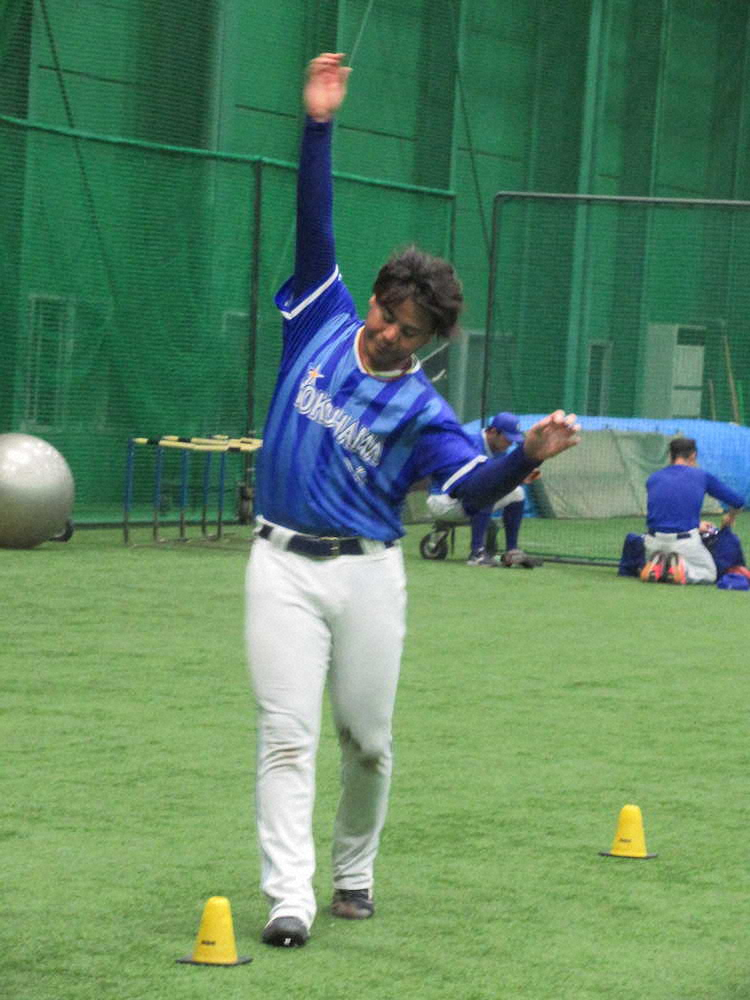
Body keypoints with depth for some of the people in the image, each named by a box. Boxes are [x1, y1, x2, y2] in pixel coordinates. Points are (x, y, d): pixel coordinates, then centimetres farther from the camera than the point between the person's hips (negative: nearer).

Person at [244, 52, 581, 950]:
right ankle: (288, 899, -12)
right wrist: (317, 127, -11)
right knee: (286, 733, -7)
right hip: (283, 564, 0)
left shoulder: (420, 409, -3)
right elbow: (315, 227, -2)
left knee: (367, 740, 7)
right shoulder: (323, 321, 3)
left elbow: (475, 487, -18)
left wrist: (529, 455, -39)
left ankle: (353, 875, 29)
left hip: (368, 574, 0)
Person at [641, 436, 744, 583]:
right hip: (685, 543, -3)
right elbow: (737, 502, 13)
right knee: (709, 574, 21)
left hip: (654, 542, 3)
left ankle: (656, 564, -4)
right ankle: (682, 568, -10)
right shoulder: (702, 476, 7)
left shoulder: (653, 478, 13)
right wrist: (730, 518, 37)